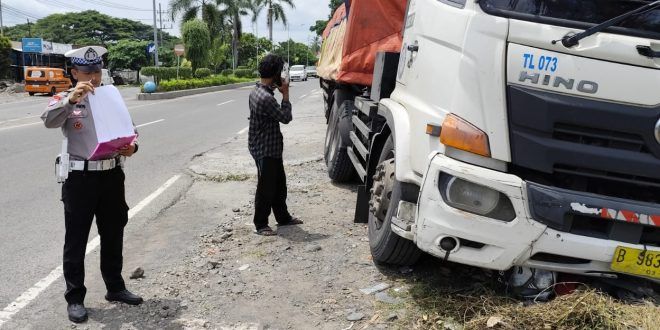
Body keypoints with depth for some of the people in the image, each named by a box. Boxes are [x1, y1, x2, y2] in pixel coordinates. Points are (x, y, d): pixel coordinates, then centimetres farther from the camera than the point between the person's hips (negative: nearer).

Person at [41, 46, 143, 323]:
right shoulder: (65, 100, -3)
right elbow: (49, 121, -22)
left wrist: (131, 147, -12)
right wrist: (71, 99, -38)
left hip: (112, 175, 4)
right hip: (80, 178, -4)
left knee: (113, 235, 15)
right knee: (76, 240, 5)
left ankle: (115, 287, 31)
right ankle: (75, 298, 18)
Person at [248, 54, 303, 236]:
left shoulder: (256, 91, 6)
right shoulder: (266, 98, -26)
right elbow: (285, 117, -18)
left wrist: (279, 91, 7)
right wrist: (285, 94, -10)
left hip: (271, 148, 10)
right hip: (265, 150, -10)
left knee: (279, 184, 19)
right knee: (266, 187, 2)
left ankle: (283, 217, 32)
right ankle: (261, 224, 14)